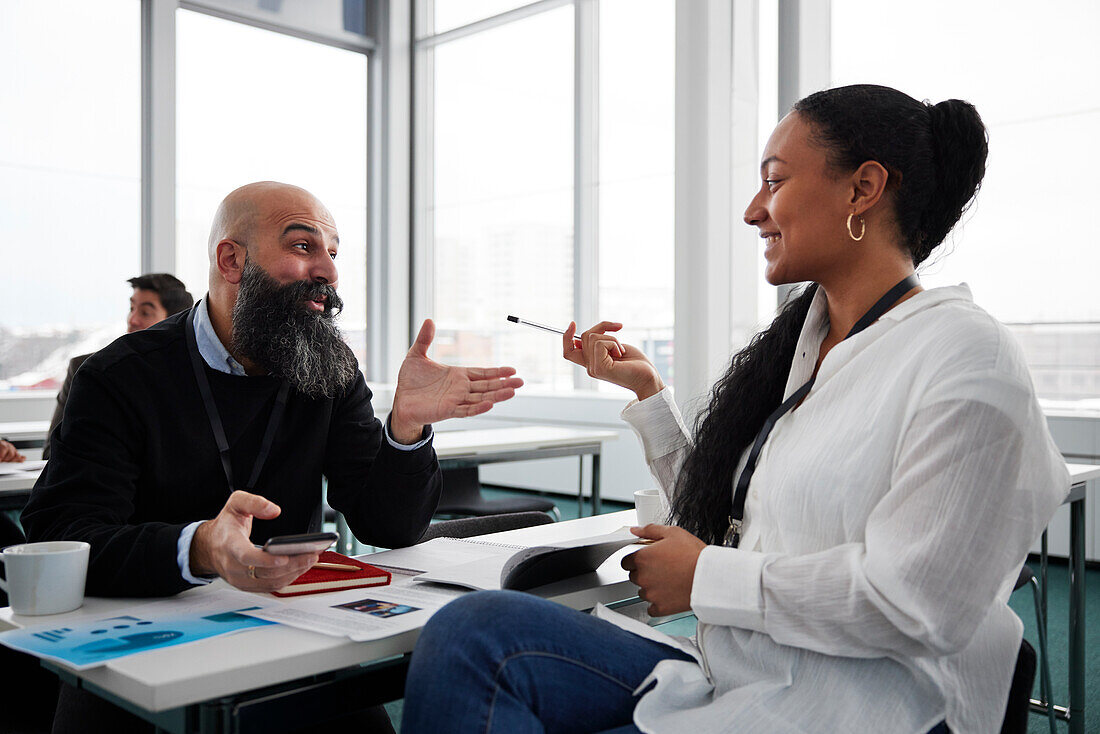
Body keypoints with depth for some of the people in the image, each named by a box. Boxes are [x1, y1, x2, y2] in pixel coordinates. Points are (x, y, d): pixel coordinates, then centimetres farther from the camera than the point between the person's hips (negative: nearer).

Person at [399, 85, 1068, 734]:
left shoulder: (964, 357, -10)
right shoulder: (797, 344, 13)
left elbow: (916, 603, -18)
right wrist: (647, 390, 12)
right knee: (473, 631, -17)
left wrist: (706, 578, -10)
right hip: (732, 678, 7)